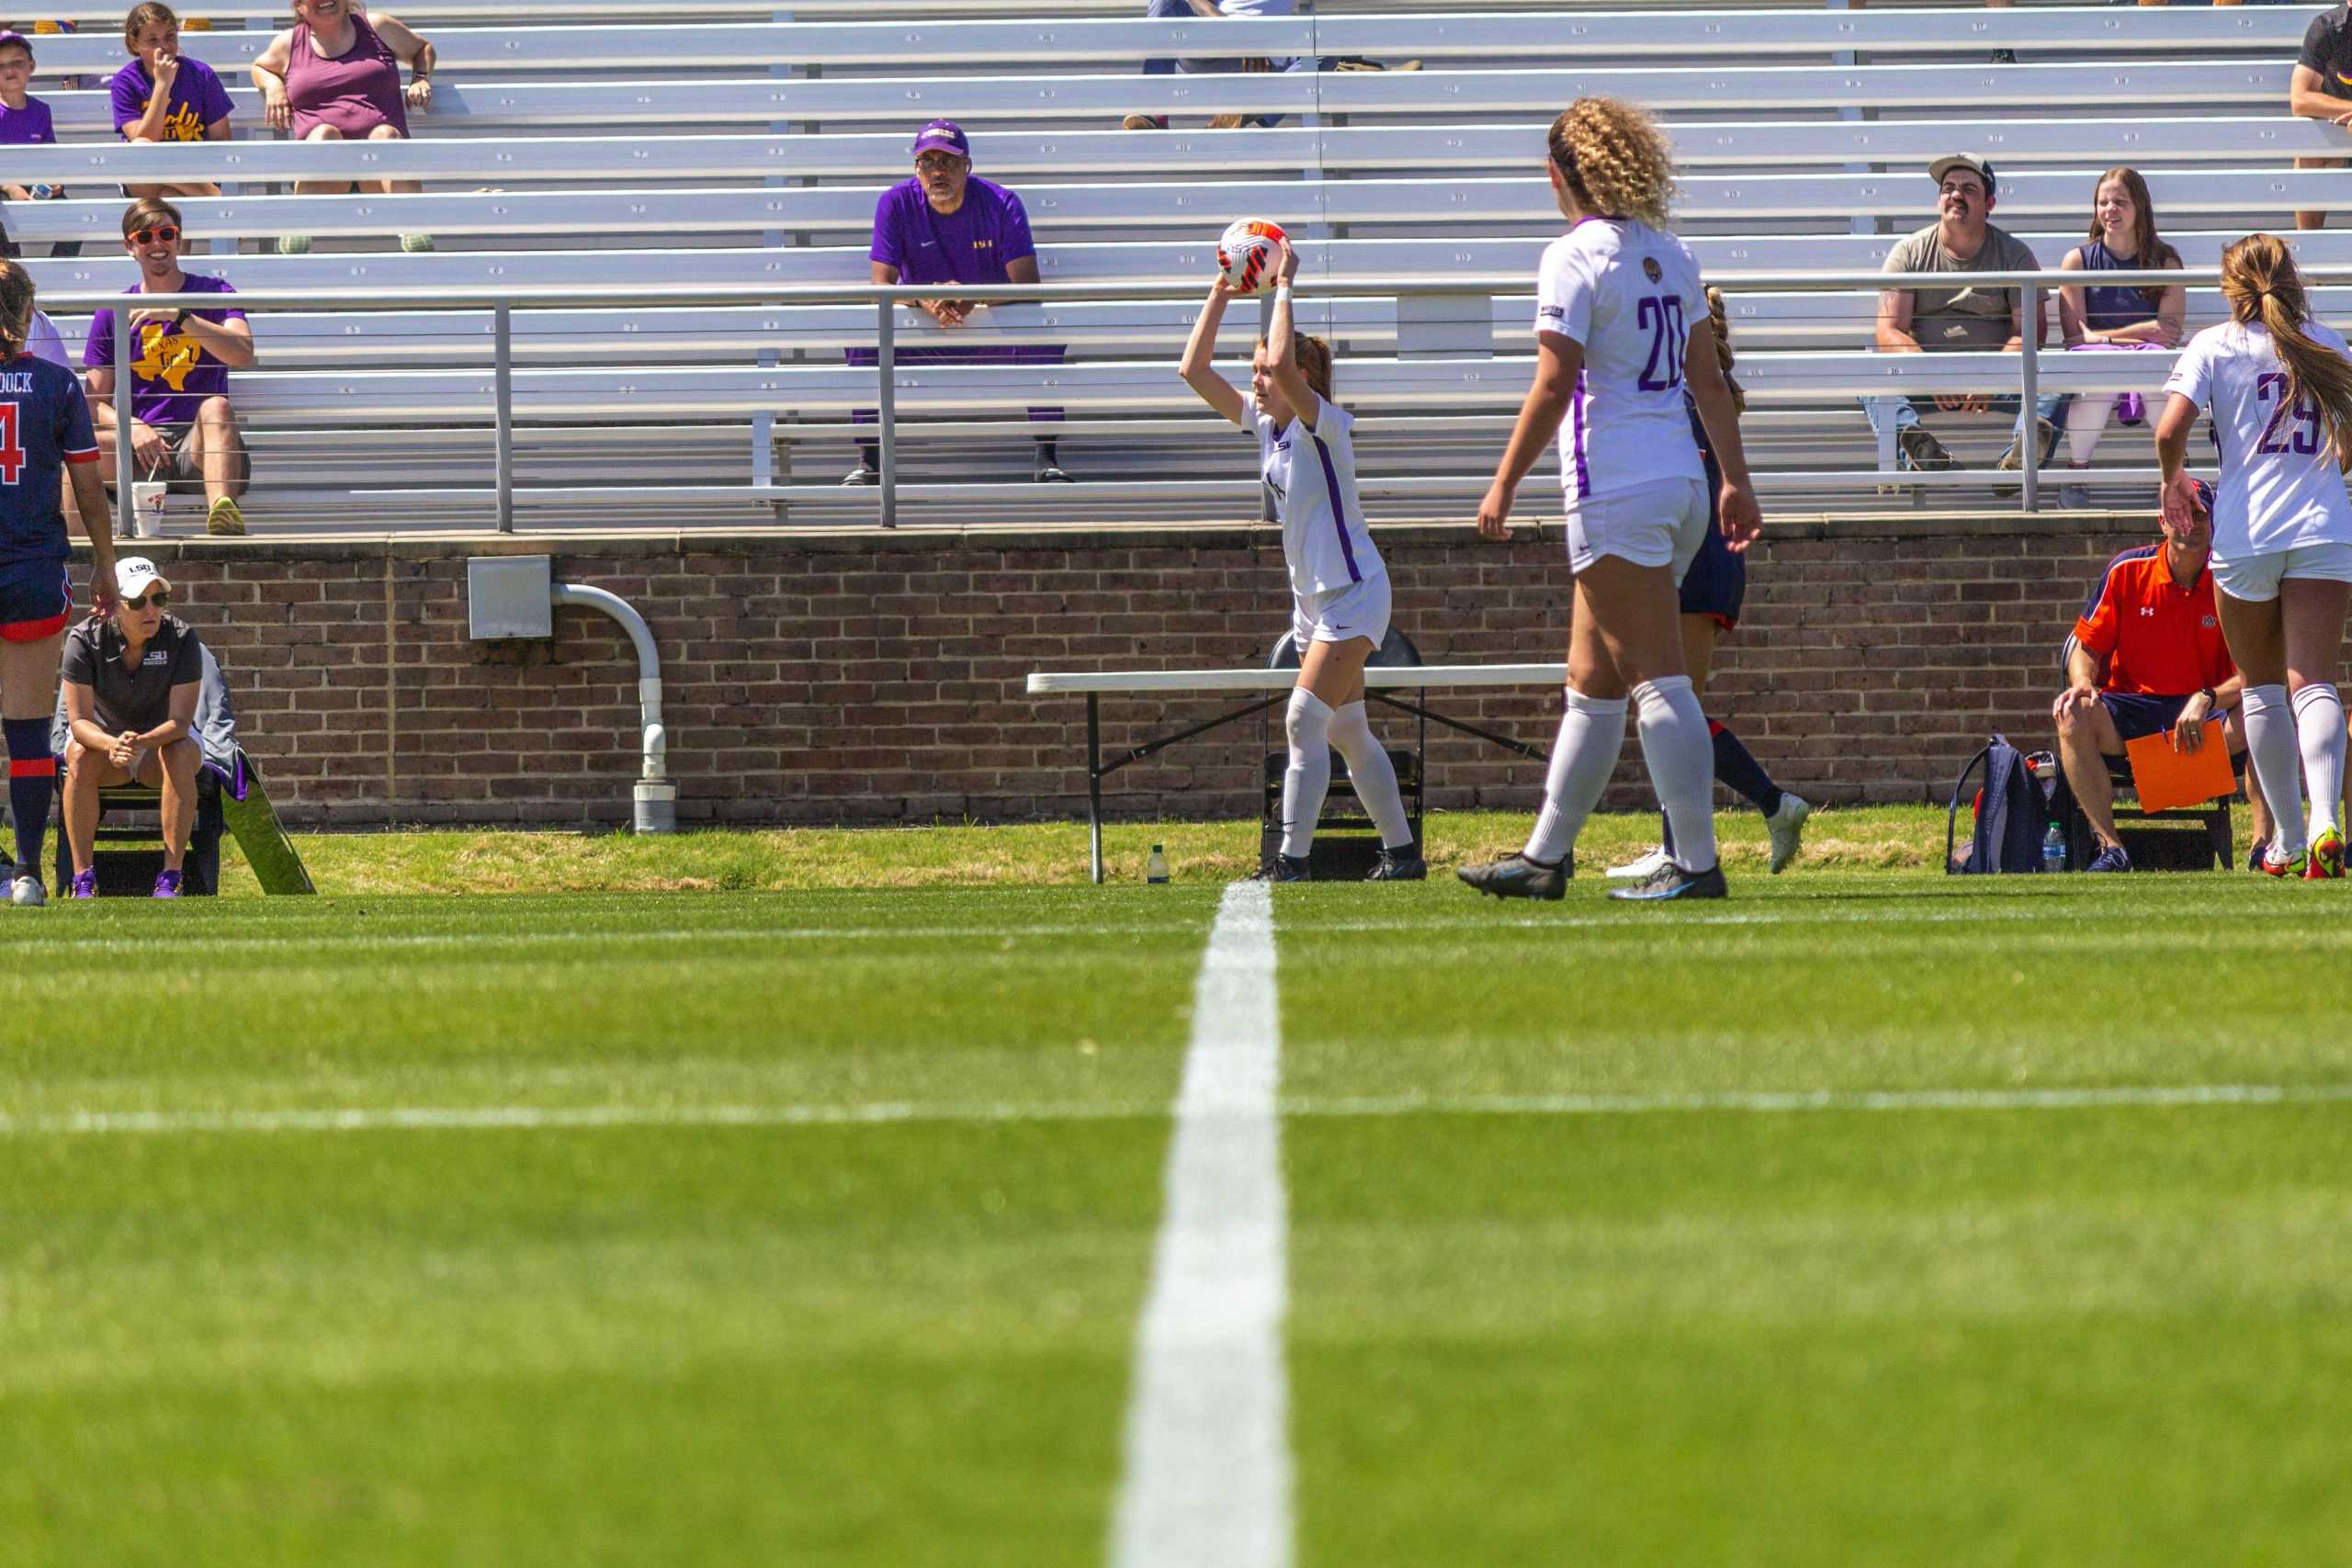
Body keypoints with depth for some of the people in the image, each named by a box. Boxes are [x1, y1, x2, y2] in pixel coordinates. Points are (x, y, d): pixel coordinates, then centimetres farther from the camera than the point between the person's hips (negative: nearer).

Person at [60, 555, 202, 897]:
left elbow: (180, 722, -26)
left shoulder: (181, 639, -20)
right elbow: (79, 720, -24)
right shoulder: (85, 640, -19)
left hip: (163, 738, 0)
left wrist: (143, 741, -48)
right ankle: (83, 881, -33)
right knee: (80, 757, -34)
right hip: (102, 735, 0)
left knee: (180, 754, -35)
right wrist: (111, 745, -47)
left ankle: (170, 879, -36)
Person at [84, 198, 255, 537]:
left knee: (216, 406, -37)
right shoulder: (111, 314, 14)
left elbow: (243, 354, -11)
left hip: (200, 446, -2)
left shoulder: (213, 293, 9)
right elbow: (96, 402, 9)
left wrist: (178, 316, -20)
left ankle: (222, 509, -61)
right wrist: (133, 427, -13)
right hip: (143, 446, 2)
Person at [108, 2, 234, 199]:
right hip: (143, 186, 1)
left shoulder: (201, 75, -1)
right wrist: (162, 85, -20)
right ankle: (216, 198, -30)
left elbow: (221, 139, 4)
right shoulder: (125, 82, -3)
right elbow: (141, 143, -15)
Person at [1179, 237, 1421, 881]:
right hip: (1314, 600, 9)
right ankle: (1402, 852, 22)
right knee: (1346, 731, 13)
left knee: (1306, 722, -17)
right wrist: (1222, 292, -2)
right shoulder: (1263, 423, 5)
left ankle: (1292, 861, -19)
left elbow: (1282, 361, -35)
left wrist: (1285, 287, -25)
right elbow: (1194, 370, 3)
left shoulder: (1324, 423, -17)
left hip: (1352, 595, -9)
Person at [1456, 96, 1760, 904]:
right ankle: (1544, 858, 19)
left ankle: (1697, 863, -10)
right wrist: (1736, 480, 18)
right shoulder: (1670, 254, 12)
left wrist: (1504, 486, -10)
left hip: (1616, 490, -8)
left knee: (1659, 680, -8)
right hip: (1679, 481, 8)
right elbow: (1709, 379, 14)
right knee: (1591, 680, 14)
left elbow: (1552, 387, -15)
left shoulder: (1576, 258, -11)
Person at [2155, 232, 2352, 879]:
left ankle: (2287, 839, 18)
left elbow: (2170, 432, -11)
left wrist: (2173, 482, 9)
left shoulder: (2213, 346, 1)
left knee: (2262, 686, 14)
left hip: (2245, 534, -1)